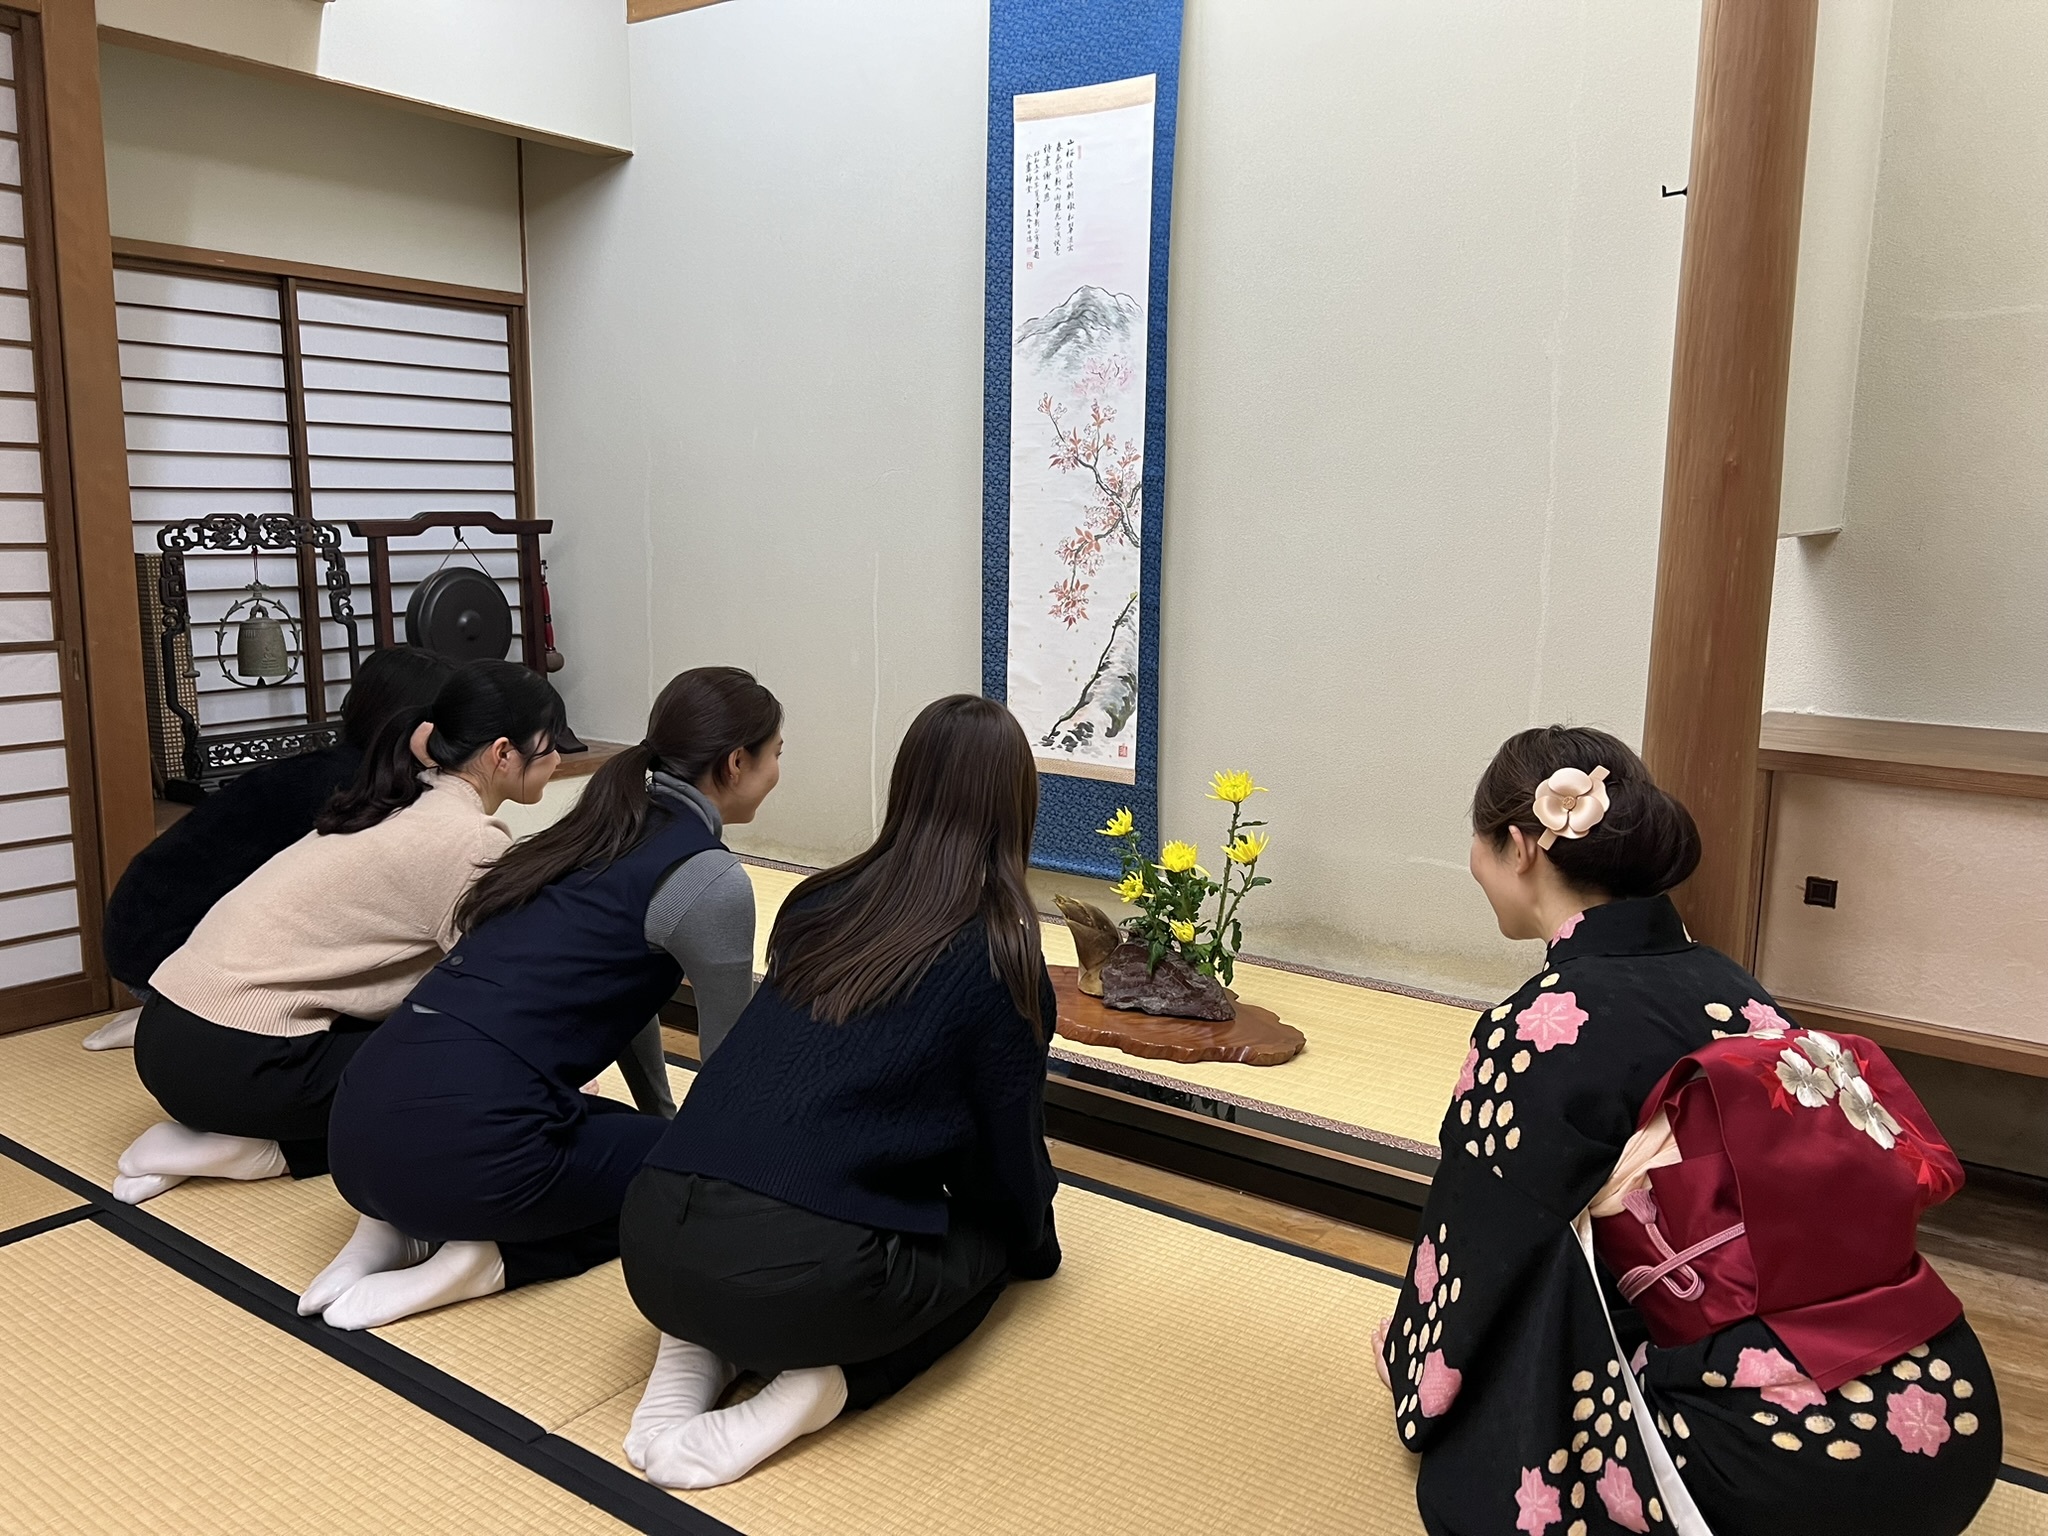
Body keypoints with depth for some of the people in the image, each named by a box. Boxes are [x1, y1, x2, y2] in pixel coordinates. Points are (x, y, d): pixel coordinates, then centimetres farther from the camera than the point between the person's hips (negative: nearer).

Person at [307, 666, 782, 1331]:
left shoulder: (604, 828, 18)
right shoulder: (710, 879, -7)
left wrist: (662, 1122, 45)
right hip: (460, 1144, -8)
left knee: (637, 1138, 33)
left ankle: (402, 1224, 14)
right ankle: (492, 1256, 0)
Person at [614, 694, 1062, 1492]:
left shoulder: (820, 901, 15)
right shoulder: (1000, 952, 0)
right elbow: (1009, 1142, 11)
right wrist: (1034, 1245, 34)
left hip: (655, 1244, 6)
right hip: (805, 1270, -5)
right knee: (983, 1241, 25)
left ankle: (695, 1350, 12)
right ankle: (827, 1377, 1)